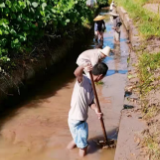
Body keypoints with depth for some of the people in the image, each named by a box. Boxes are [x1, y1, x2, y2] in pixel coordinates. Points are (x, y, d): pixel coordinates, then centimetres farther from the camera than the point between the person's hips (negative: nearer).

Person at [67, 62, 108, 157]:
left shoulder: (91, 85, 6)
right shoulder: (83, 80, -21)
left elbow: (90, 102, 4)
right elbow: (77, 73, -45)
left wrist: (96, 110, -15)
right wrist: (83, 67, -66)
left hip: (82, 119, 9)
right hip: (76, 120, -9)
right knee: (83, 147, 7)